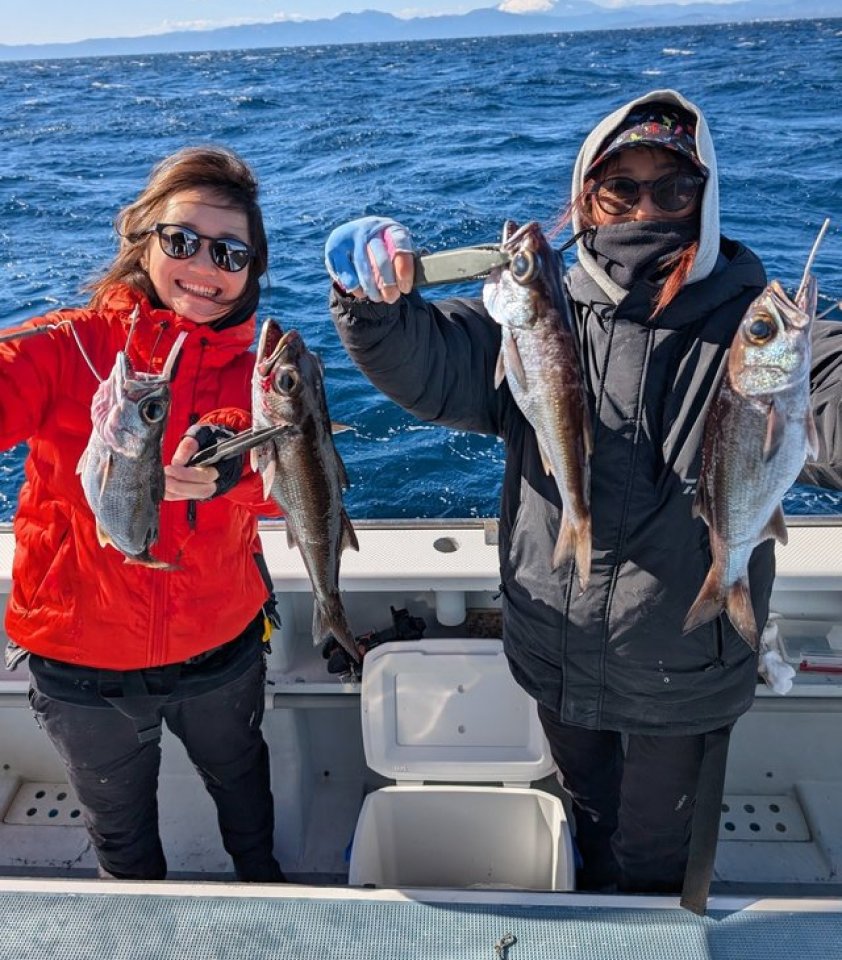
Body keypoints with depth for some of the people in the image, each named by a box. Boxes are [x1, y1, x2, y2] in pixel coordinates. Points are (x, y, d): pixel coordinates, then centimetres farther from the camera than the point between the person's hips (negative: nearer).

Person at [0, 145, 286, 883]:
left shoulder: (257, 370, -7)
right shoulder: (69, 347, -14)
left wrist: (231, 468, -45)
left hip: (220, 648, 2)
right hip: (82, 660, -1)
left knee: (240, 776, 30)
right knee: (120, 826, 26)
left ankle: (264, 884, 62)